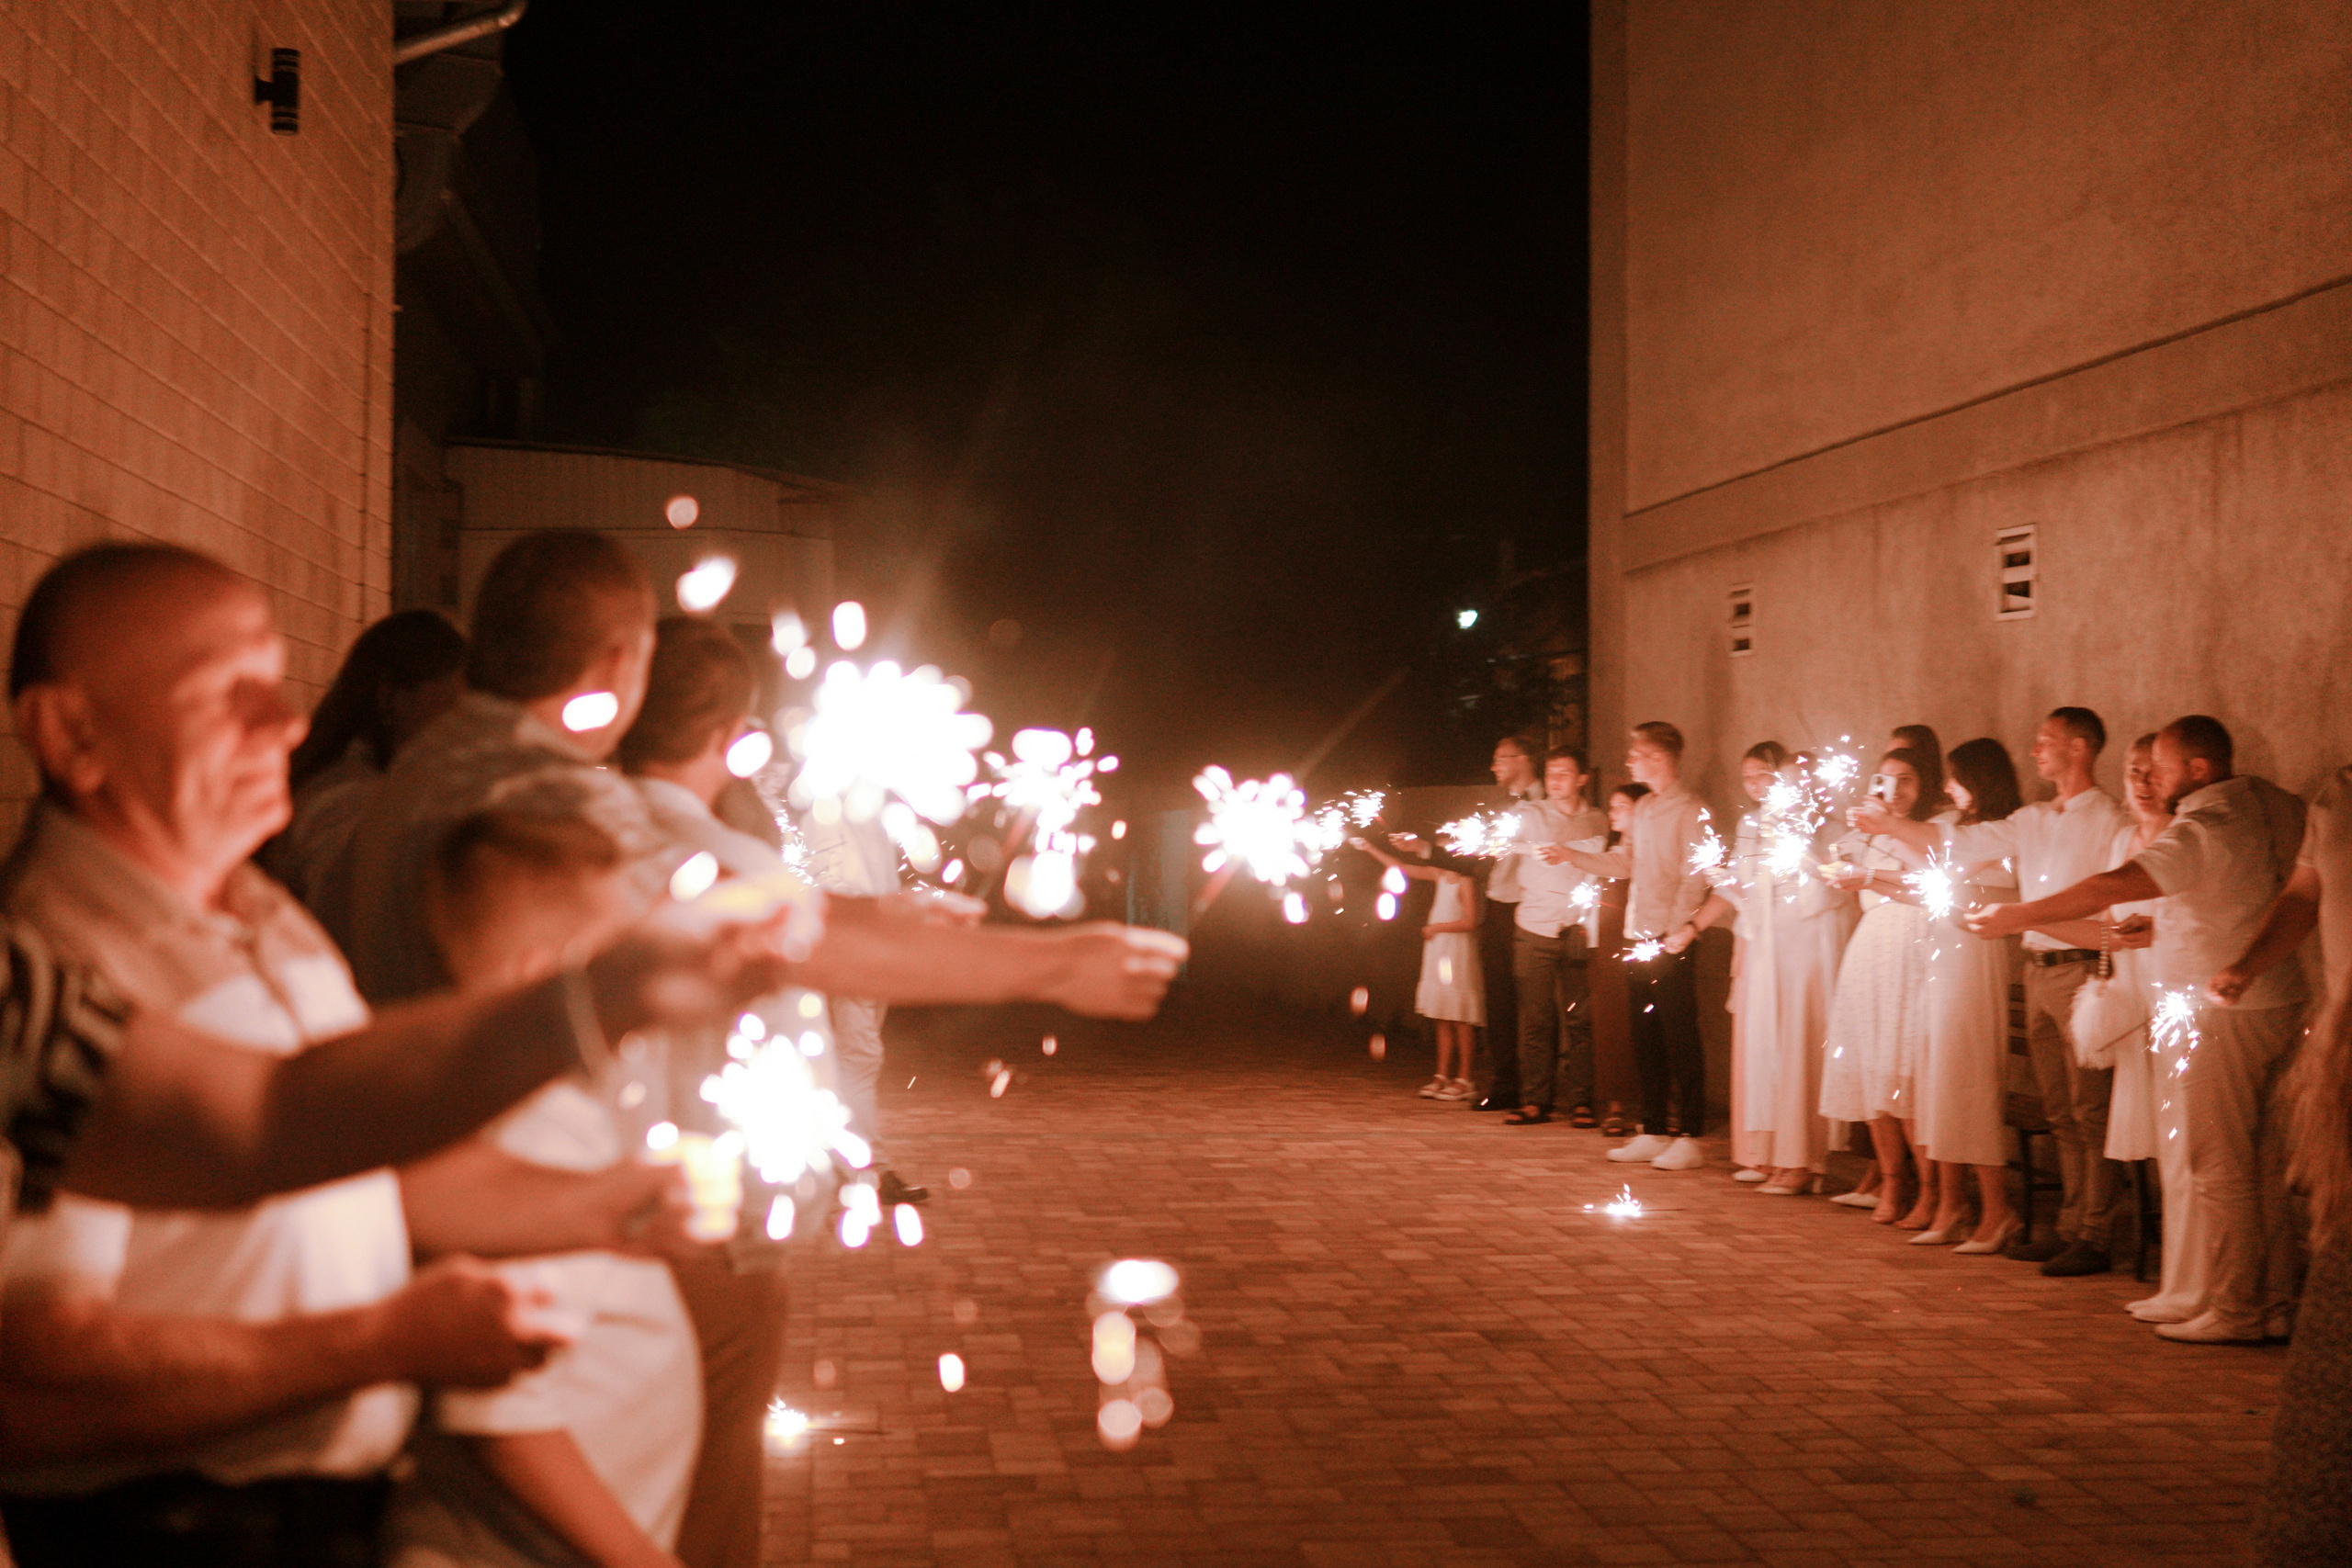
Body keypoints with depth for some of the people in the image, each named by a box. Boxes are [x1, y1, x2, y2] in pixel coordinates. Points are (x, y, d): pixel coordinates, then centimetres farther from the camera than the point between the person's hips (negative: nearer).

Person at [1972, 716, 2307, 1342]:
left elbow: (2112, 887, -24)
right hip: (2279, 1002, 9)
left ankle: (2235, 1310, 1)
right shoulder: (2277, 805, 9)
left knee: (2219, 1167, -3)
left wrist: (2021, 915, -15)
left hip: (2223, 1013, -9)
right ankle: (2276, 1300, 17)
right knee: (2261, 1161, 13)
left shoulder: (2203, 827, -18)